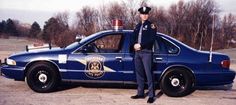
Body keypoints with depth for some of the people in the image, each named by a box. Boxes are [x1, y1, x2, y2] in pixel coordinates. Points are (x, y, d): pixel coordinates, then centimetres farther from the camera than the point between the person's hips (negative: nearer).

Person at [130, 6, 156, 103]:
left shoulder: (151, 26, -1)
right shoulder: (138, 26, 18)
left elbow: (151, 39, -12)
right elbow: (134, 37, 15)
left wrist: (141, 45, -18)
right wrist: (135, 45, -6)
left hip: (146, 52, -6)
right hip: (137, 52, 6)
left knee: (148, 74, -9)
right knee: (139, 73, 10)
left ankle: (151, 95, -6)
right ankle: (140, 93, 19)